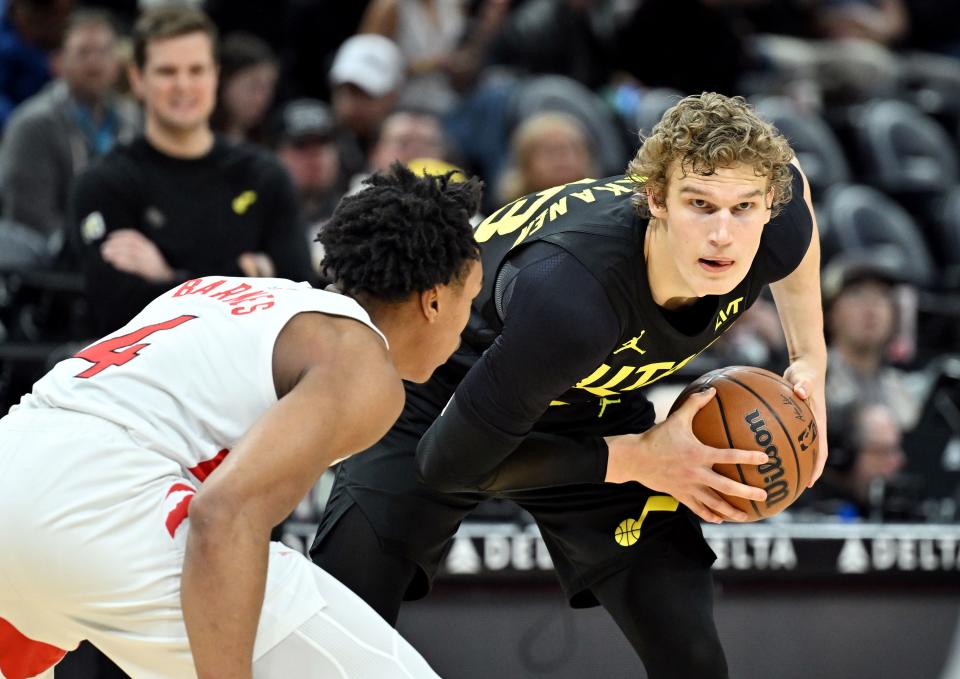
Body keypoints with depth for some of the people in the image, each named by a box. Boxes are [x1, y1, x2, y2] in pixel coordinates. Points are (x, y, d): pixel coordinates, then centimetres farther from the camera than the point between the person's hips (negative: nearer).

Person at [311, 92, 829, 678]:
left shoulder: (774, 235, -28)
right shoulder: (572, 294, -45)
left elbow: (791, 177, 2)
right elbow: (451, 462, -33)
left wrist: (811, 360, -4)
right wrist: (636, 459, -30)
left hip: (598, 408, 5)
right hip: (447, 401, -4)